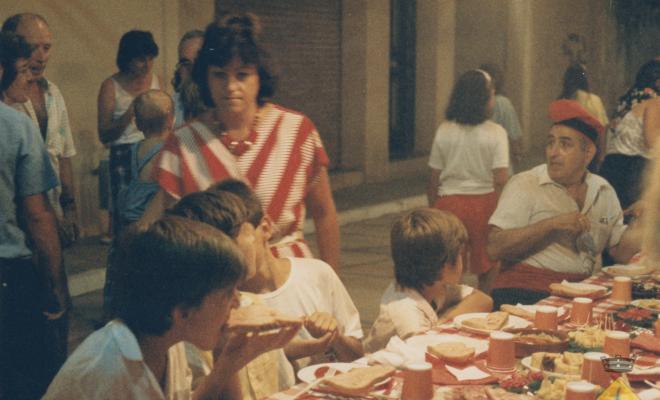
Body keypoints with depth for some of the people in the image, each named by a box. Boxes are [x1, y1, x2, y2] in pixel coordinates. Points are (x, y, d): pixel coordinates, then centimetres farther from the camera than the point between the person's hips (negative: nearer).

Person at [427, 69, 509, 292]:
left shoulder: (444, 131, -1)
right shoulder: (496, 133, -8)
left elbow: (434, 180, 2)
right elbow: (501, 180, -13)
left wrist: (432, 211, 13)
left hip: (449, 204, 2)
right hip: (485, 204, -2)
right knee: (488, 272, 12)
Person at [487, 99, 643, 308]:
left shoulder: (603, 191, 14)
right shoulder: (524, 184, -2)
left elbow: (621, 252, 14)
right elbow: (495, 248, -12)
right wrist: (552, 225, -16)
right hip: (527, 291, -6)